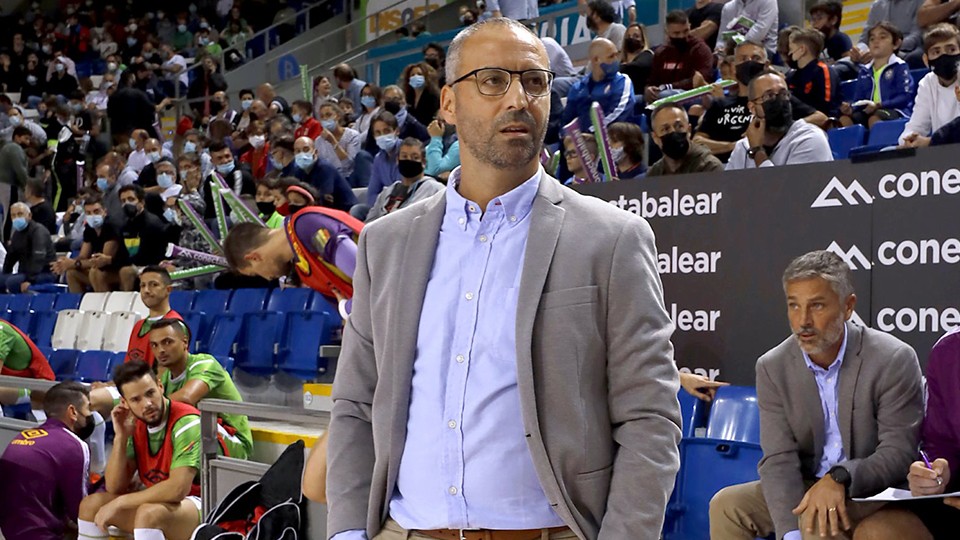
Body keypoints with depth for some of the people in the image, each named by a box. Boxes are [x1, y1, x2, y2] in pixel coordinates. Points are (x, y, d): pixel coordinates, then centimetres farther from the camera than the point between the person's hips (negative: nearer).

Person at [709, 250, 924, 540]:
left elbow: (899, 452, -16)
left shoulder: (894, 360, -16)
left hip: (874, 493, -4)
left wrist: (840, 478, -34)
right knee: (726, 505, -14)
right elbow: (778, 459, -12)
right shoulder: (772, 367, -6)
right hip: (806, 488, 5)